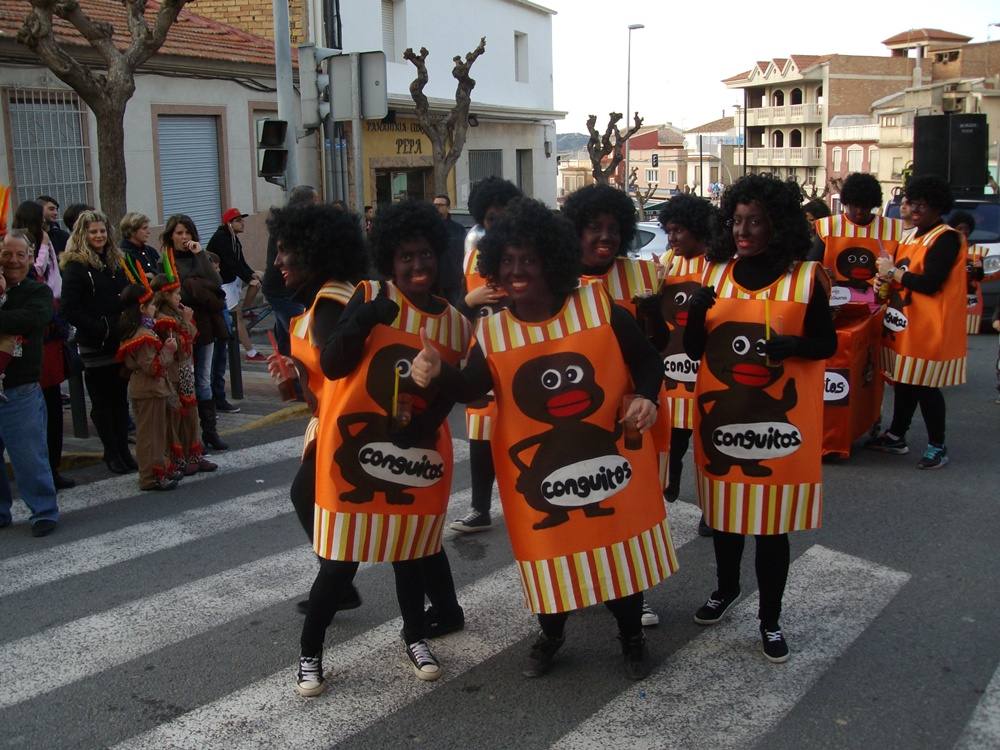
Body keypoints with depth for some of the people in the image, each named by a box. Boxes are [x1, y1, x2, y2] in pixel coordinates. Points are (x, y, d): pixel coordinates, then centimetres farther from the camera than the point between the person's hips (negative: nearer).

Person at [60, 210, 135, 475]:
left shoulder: (116, 262, 12)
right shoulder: (76, 266, -7)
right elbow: (70, 310, -14)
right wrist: (102, 329, -18)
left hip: (120, 343, 6)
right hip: (95, 346, -6)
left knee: (121, 397, 10)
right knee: (102, 401, 4)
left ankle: (123, 450, 18)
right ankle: (112, 453, 13)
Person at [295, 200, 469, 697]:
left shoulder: (454, 322, 3)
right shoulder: (370, 297, -8)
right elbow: (331, 366, -16)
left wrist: (422, 428, -12)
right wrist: (363, 320, -31)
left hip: (414, 454, 4)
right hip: (355, 449, -3)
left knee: (410, 551, 16)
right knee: (341, 563, 2)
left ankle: (415, 636, 37)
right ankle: (310, 654, 19)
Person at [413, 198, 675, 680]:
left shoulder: (600, 308, -10)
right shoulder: (491, 332, -6)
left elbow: (646, 360, -1)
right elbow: (471, 389, -6)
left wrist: (646, 397, -19)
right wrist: (437, 373, -26)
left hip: (607, 457, -1)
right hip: (537, 469, 1)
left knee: (621, 552, 13)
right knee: (549, 554, 14)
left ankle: (631, 637, 39)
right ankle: (551, 635, 42)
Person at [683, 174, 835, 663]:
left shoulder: (807, 278, -5)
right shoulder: (715, 273, 3)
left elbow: (827, 344, 0)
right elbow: (693, 350, 4)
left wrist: (792, 345, -20)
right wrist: (697, 311, -16)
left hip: (780, 419, -3)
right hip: (721, 413, 3)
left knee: (773, 522, 4)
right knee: (724, 510, 17)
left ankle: (770, 618, 20)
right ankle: (726, 589, 40)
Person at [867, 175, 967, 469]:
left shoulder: (947, 238, -13)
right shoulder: (912, 236, 15)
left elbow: (930, 283, -22)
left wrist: (893, 272, -12)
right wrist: (889, 274, -1)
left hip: (929, 329, -8)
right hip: (904, 323, 8)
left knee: (925, 387, -3)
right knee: (902, 381, 15)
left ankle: (937, 447, 8)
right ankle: (896, 437, 26)